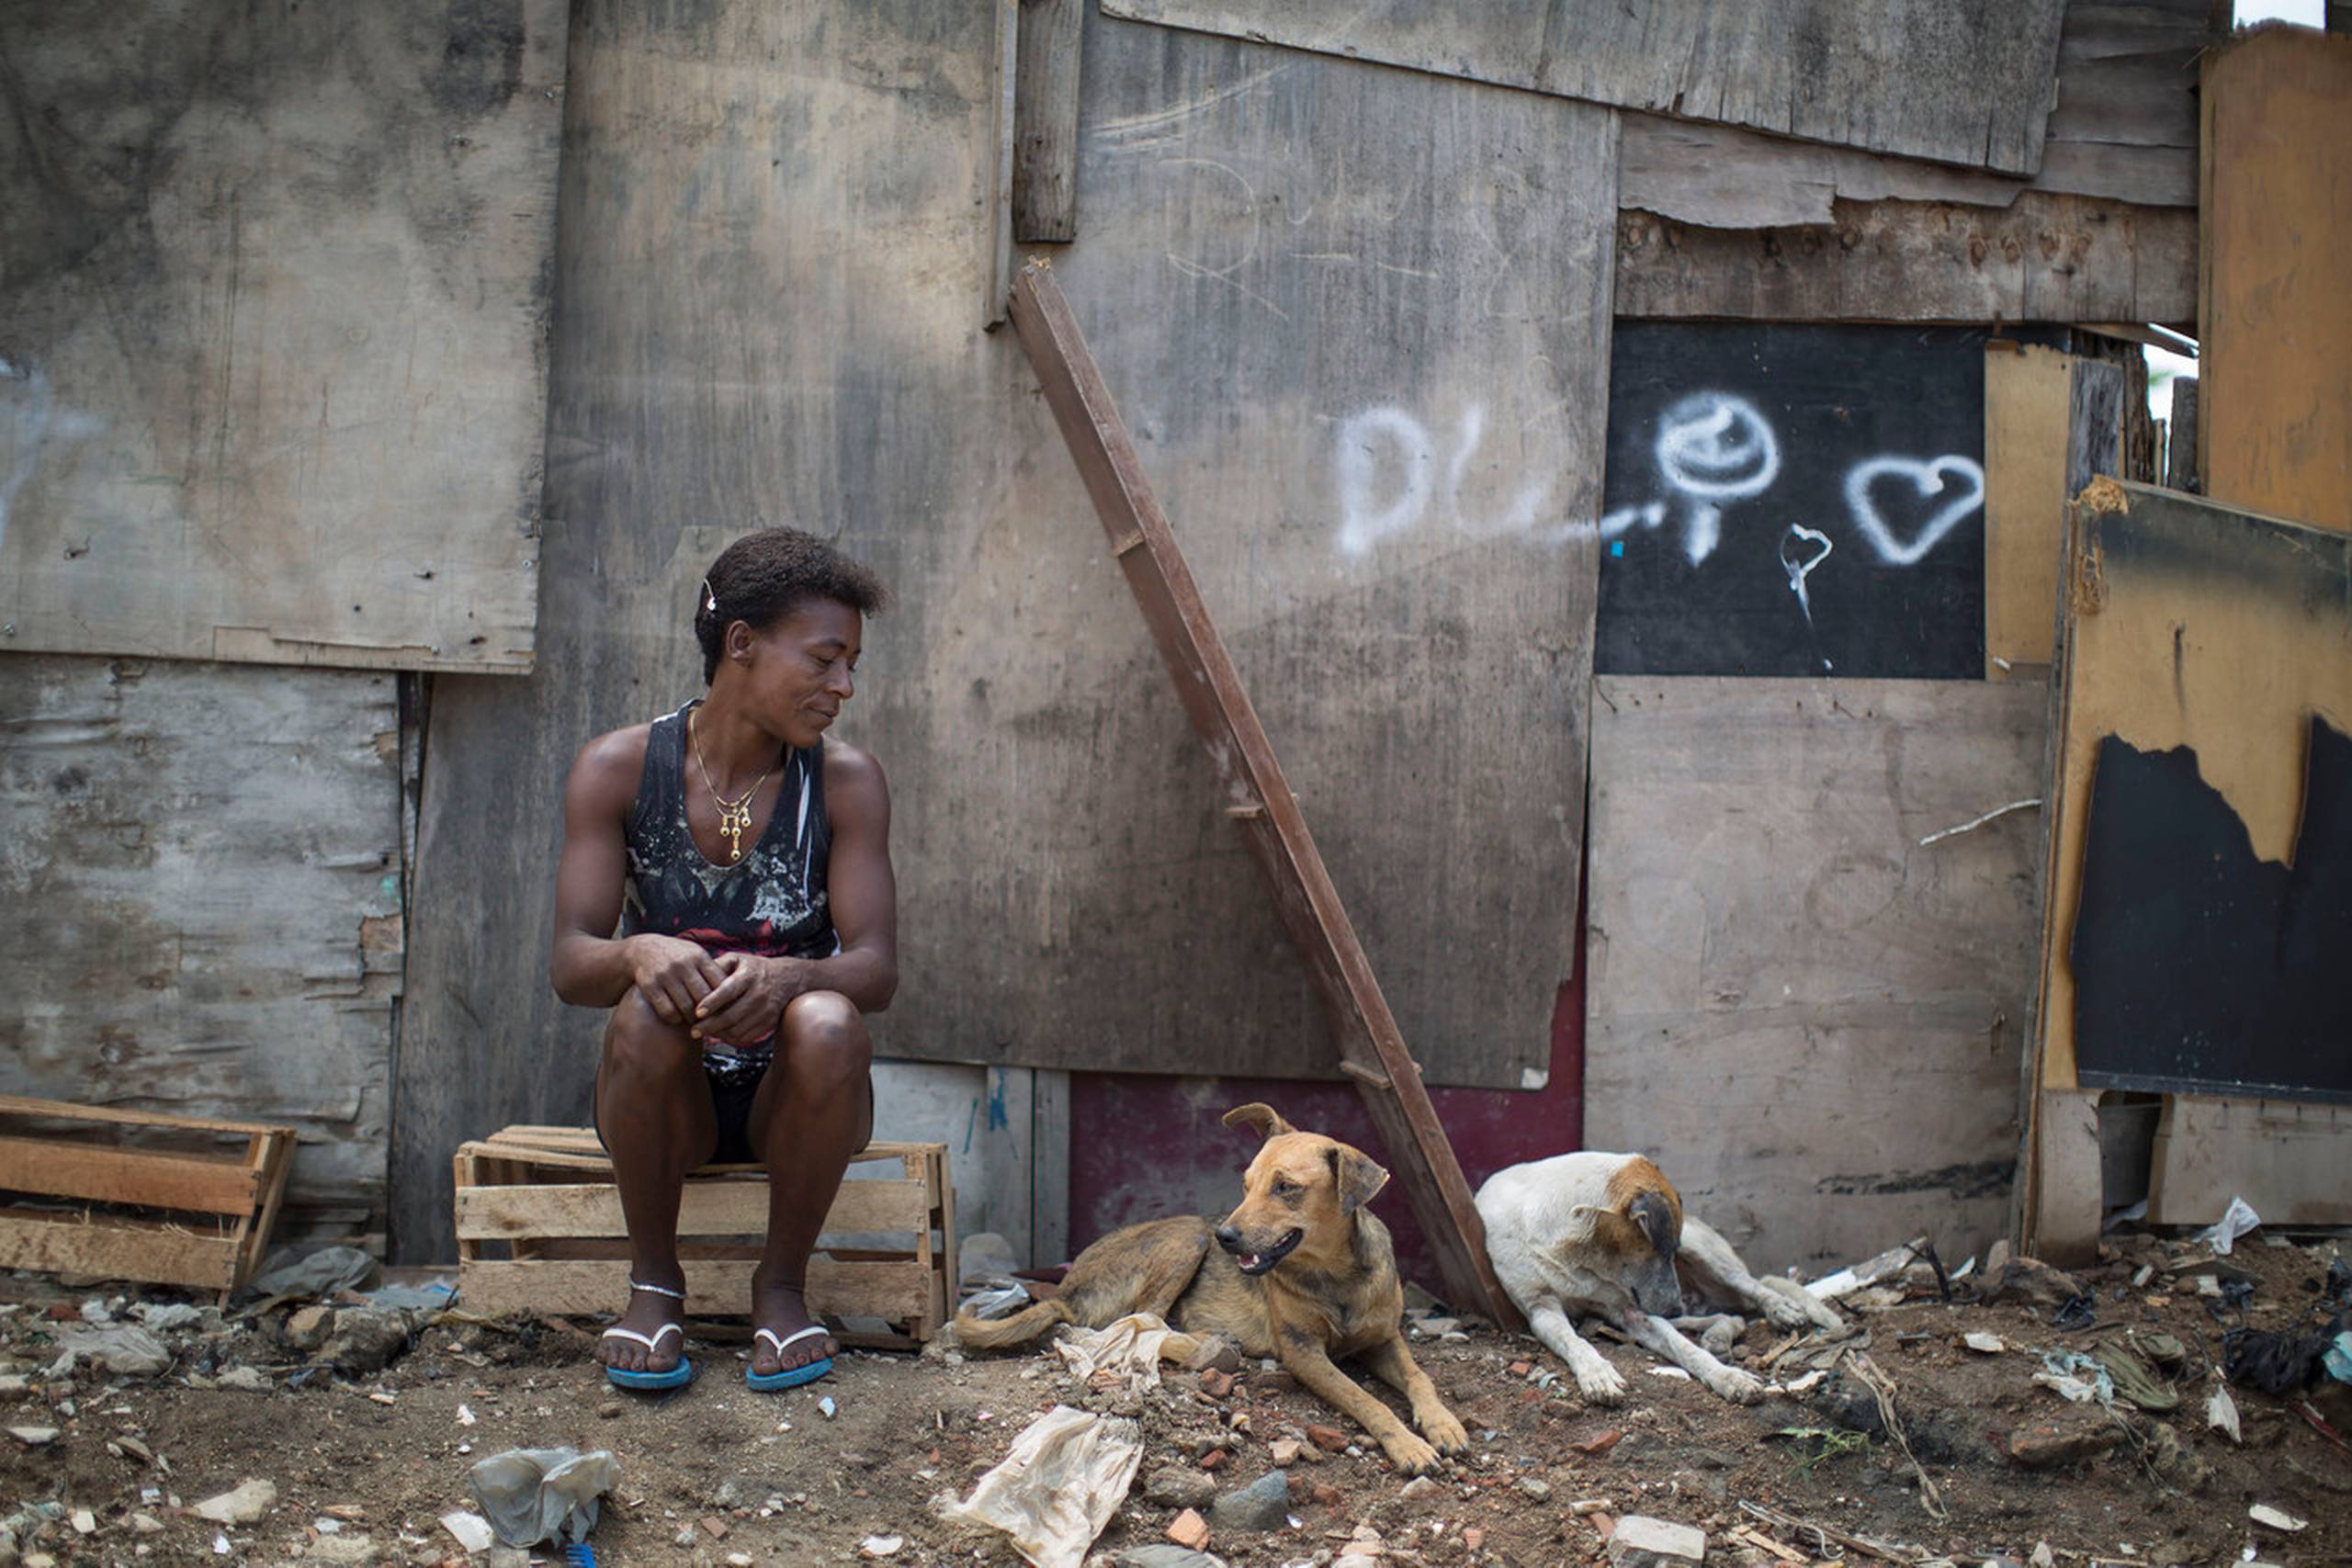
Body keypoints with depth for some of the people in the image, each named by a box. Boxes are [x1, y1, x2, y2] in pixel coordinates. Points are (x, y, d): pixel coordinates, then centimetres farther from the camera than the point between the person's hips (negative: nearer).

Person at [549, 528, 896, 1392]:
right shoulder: (619, 768, -6)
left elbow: (877, 966, -15)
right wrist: (639, 954, -36)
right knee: (648, 1009, -32)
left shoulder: (846, 783, -6)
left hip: (789, 1098, 0)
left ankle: (783, 1282, -9)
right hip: (670, 1096, 0)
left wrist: (782, 977, -38)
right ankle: (654, 1280, -9)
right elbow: (570, 963, -12)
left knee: (826, 1023, -32)